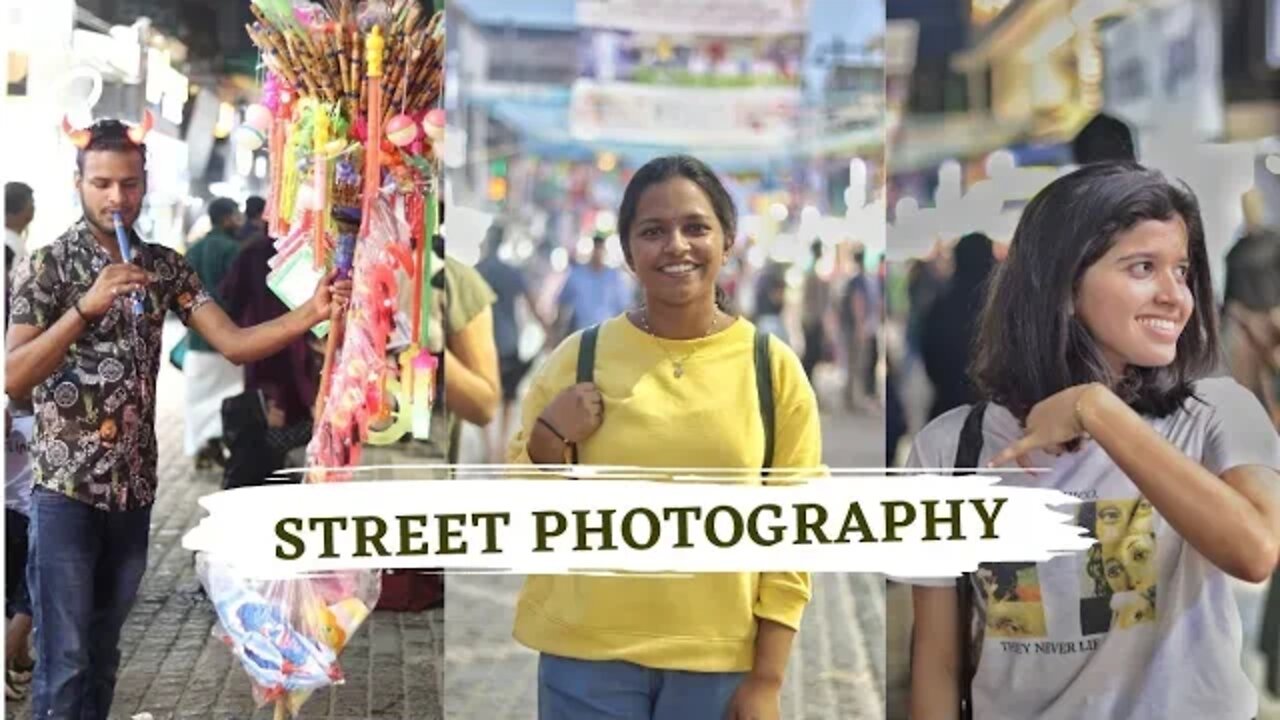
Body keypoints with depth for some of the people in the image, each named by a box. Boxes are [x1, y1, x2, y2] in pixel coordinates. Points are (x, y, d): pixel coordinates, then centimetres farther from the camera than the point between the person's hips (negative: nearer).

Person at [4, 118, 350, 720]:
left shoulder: (165, 267, 7)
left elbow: (233, 343, -1)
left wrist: (311, 313, -16)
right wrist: (87, 306, -26)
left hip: (134, 487, 5)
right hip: (66, 487, -5)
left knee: (104, 656, 14)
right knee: (65, 664, -2)